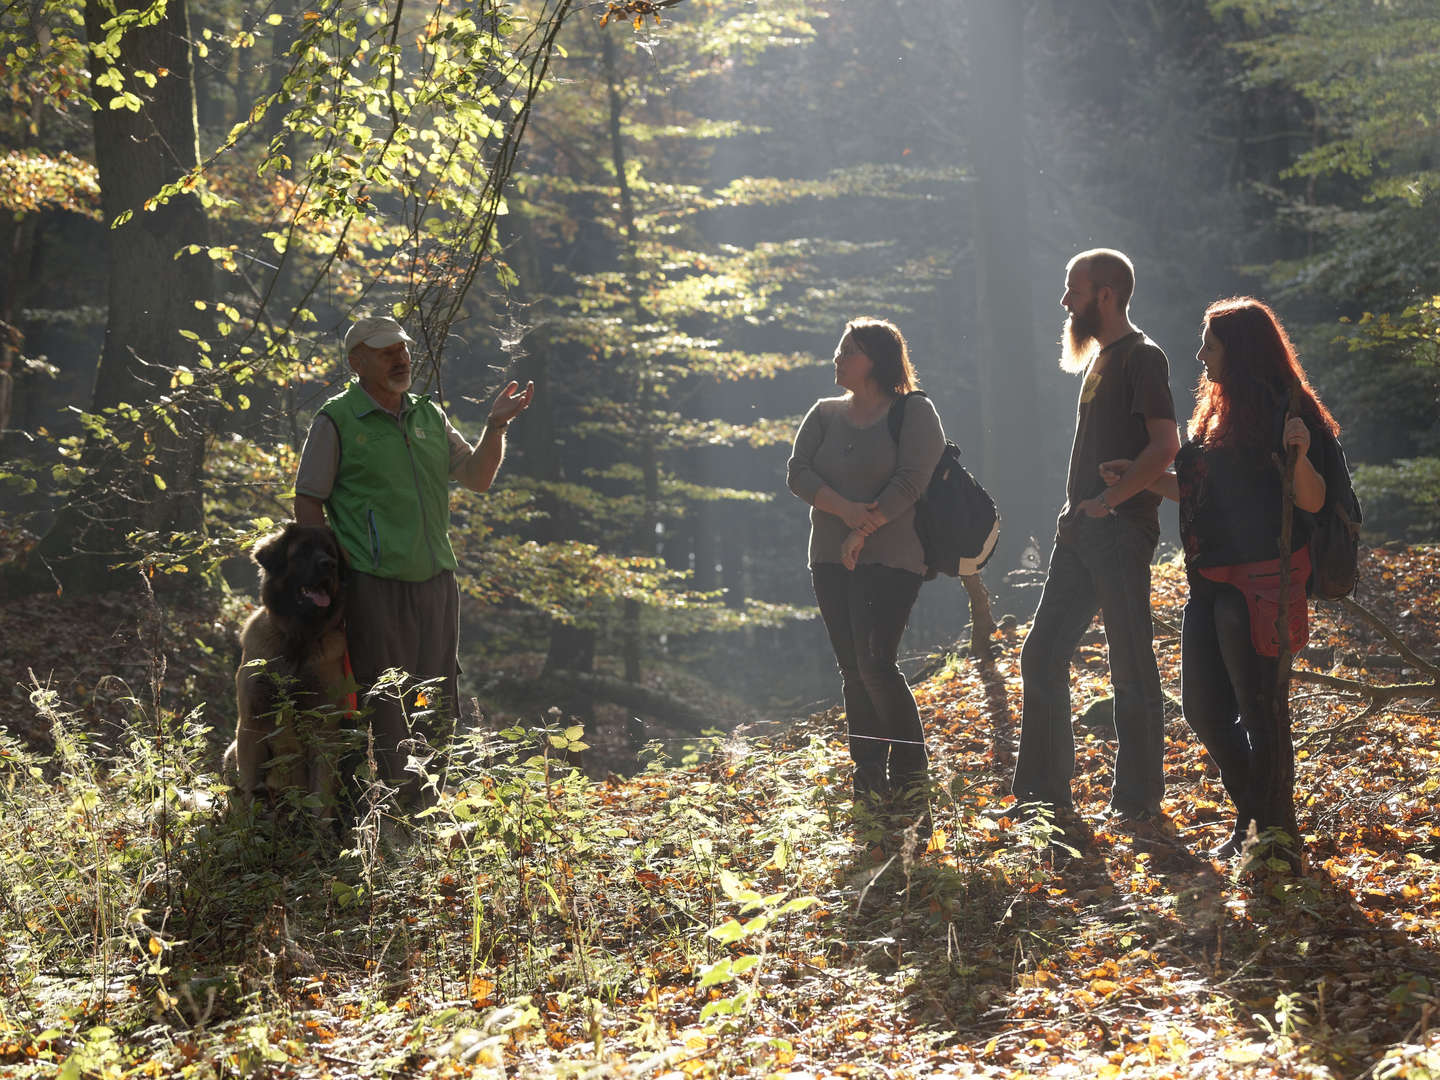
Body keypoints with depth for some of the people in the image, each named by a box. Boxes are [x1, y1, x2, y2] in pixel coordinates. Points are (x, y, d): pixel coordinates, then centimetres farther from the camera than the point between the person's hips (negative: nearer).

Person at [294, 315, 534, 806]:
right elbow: (307, 503, -3)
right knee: (385, 702, -2)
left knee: (439, 700, 8)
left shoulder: (429, 415, 14)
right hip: (375, 585, -5)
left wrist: (496, 425, 1)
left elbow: (477, 478, 17)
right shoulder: (337, 420, -2)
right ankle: (399, 802, 5)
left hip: (435, 580, 6)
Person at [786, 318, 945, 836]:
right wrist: (848, 511, -15)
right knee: (853, 671, 4)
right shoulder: (825, 414, 14)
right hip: (831, 559, 6)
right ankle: (871, 786, 10)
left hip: (890, 559, -6)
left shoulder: (913, 412, -1)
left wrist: (864, 532, -15)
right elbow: (798, 472, 2)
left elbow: (910, 481, -11)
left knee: (876, 664, -17)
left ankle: (912, 779, -6)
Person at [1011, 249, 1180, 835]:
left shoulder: (1141, 357, -10)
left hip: (1121, 529, -10)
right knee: (1042, 656, 8)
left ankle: (1140, 803, 6)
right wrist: (1077, 511, 15)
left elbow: (1165, 444, -21)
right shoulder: (1097, 358, 19)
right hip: (1081, 531, 10)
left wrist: (1109, 499, -19)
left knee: (1132, 670, -2)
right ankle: (1046, 794, 14)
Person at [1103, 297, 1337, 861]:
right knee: (1202, 708, 12)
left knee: (1260, 709, -1)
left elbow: (1311, 502, -14)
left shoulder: (1284, 411, -11)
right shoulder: (1217, 411, 15)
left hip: (1260, 582, -9)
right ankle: (1250, 814, 28)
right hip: (1210, 581, 9)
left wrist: (1300, 455, -32)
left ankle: (1274, 832, 13)